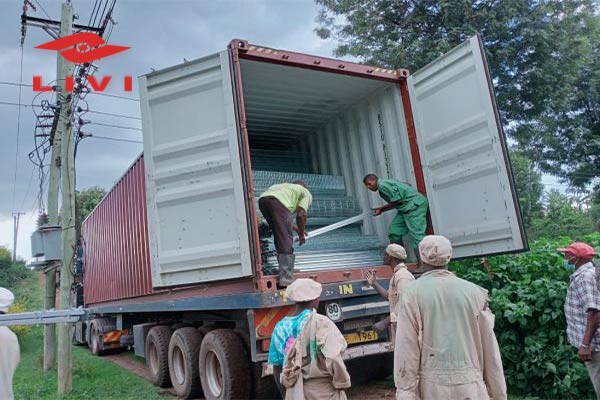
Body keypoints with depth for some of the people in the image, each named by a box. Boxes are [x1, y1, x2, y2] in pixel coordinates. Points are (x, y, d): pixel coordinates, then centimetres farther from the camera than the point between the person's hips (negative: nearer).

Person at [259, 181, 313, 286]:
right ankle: (286, 279, -9)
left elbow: (280, 219, 40)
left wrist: (294, 227, 50)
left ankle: (284, 268, 28)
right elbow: (301, 215, 7)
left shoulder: (287, 186, 42)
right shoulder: (307, 193, 25)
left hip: (262, 199, 7)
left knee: (279, 236, 22)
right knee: (286, 241, -4)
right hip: (277, 201, -7)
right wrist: (301, 235, 21)